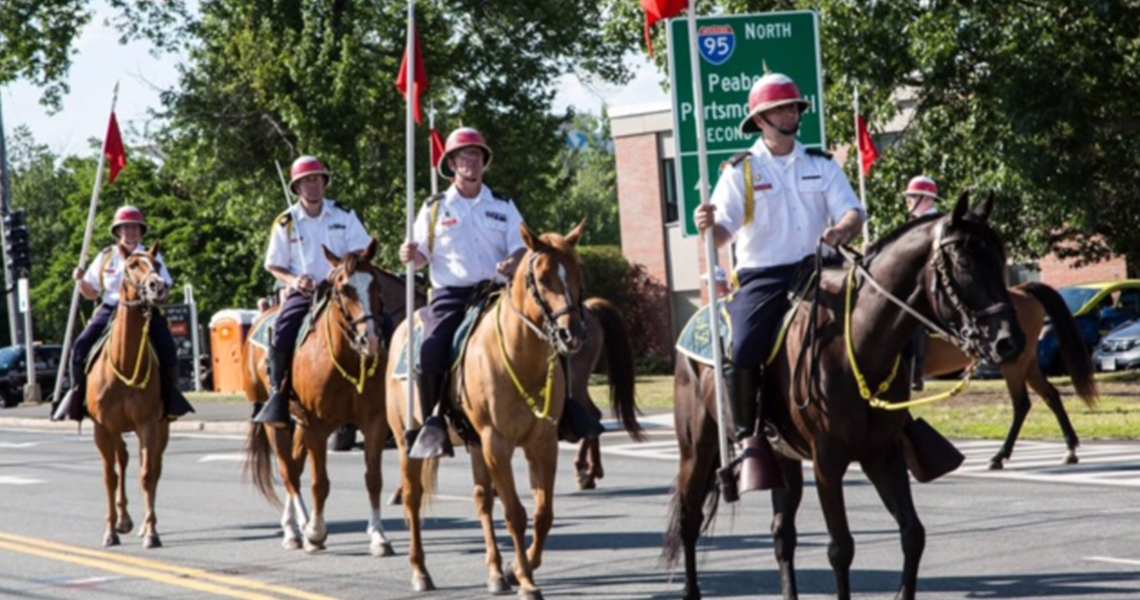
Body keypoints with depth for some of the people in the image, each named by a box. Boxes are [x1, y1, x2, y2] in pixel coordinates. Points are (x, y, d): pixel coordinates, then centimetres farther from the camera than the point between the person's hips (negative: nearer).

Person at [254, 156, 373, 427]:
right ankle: (277, 397, -12)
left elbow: (363, 252, 5)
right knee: (281, 337, -25)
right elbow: (273, 265, 8)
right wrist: (293, 280, -12)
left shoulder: (343, 215, 7)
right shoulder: (286, 222, 4)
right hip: (302, 293, 0)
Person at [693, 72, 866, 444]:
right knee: (742, 351, -25)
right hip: (761, 277, -2)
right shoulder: (741, 171, 5)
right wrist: (708, 227, -30)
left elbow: (853, 213, 4)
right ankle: (744, 436, -9)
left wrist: (843, 230, -20)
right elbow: (723, 234, -5)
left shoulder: (822, 166, 13)